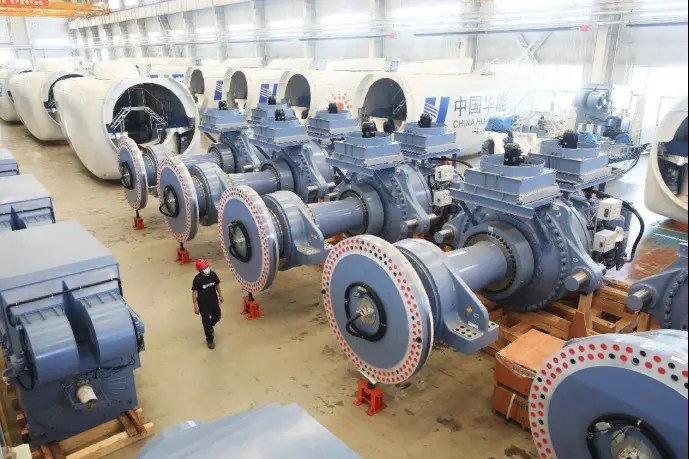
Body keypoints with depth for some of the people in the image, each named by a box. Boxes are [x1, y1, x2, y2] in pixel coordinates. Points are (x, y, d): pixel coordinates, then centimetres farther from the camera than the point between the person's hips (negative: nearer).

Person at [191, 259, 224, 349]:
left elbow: (217, 285, 6)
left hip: (214, 301, 5)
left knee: (217, 317, 20)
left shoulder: (213, 274, -10)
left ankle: (209, 327, 53)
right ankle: (210, 340, 24)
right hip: (203, 304, -5)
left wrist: (220, 296, 12)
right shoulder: (197, 279, -23)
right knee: (206, 321, 6)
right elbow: (194, 292, -16)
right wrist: (195, 306, -15)